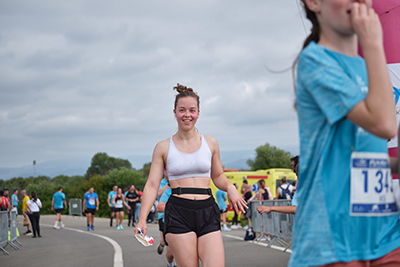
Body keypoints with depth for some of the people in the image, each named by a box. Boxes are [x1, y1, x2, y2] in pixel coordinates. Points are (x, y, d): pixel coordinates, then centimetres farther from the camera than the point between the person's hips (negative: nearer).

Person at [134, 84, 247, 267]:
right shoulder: (163, 147, 6)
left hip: (208, 212, 2)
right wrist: (142, 219, -8)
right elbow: (152, 185, 3)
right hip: (178, 213, -2)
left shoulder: (210, 143, 12)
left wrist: (230, 188, 1)